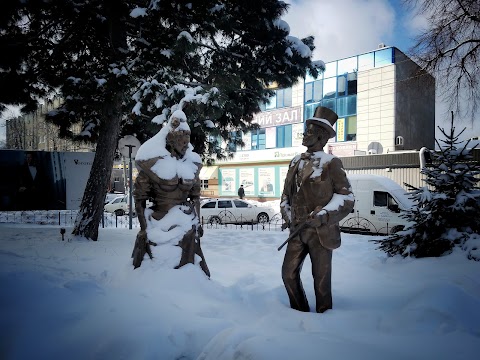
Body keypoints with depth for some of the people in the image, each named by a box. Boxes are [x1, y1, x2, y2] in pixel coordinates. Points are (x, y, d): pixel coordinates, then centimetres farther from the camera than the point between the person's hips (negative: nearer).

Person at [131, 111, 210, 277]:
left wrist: (198, 222, 12)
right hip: (160, 225, -4)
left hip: (186, 228, 4)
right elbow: (139, 198, -6)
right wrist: (144, 228, -9)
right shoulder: (153, 163, -9)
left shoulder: (191, 165, 6)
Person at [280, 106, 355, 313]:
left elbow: (346, 197, -7)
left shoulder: (330, 163, -5)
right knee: (289, 273, 8)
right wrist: (287, 216, 5)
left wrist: (322, 216, -18)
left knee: (321, 278, 6)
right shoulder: (296, 162, 12)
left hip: (321, 231, -5)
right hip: (298, 230, 5)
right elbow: (286, 194, 20)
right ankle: (299, 312, 30)